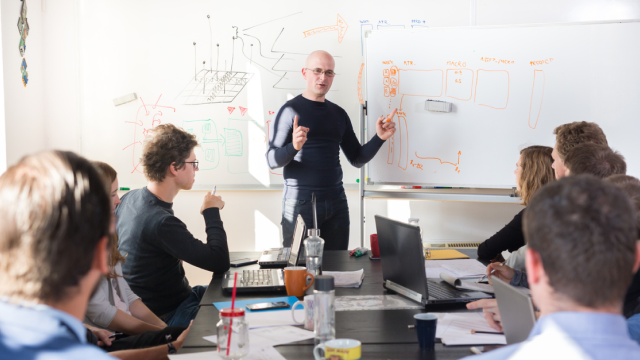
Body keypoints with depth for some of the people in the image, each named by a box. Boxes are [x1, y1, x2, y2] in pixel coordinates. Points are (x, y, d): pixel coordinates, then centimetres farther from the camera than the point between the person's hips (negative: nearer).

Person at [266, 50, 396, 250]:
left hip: (336, 203, 5)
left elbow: (357, 159, 15)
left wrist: (379, 138, 0)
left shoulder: (339, 114, 14)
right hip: (300, 203, -5)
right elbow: (272, 161, -8)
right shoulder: (291, 110, -2)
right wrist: (294, 147, -27)